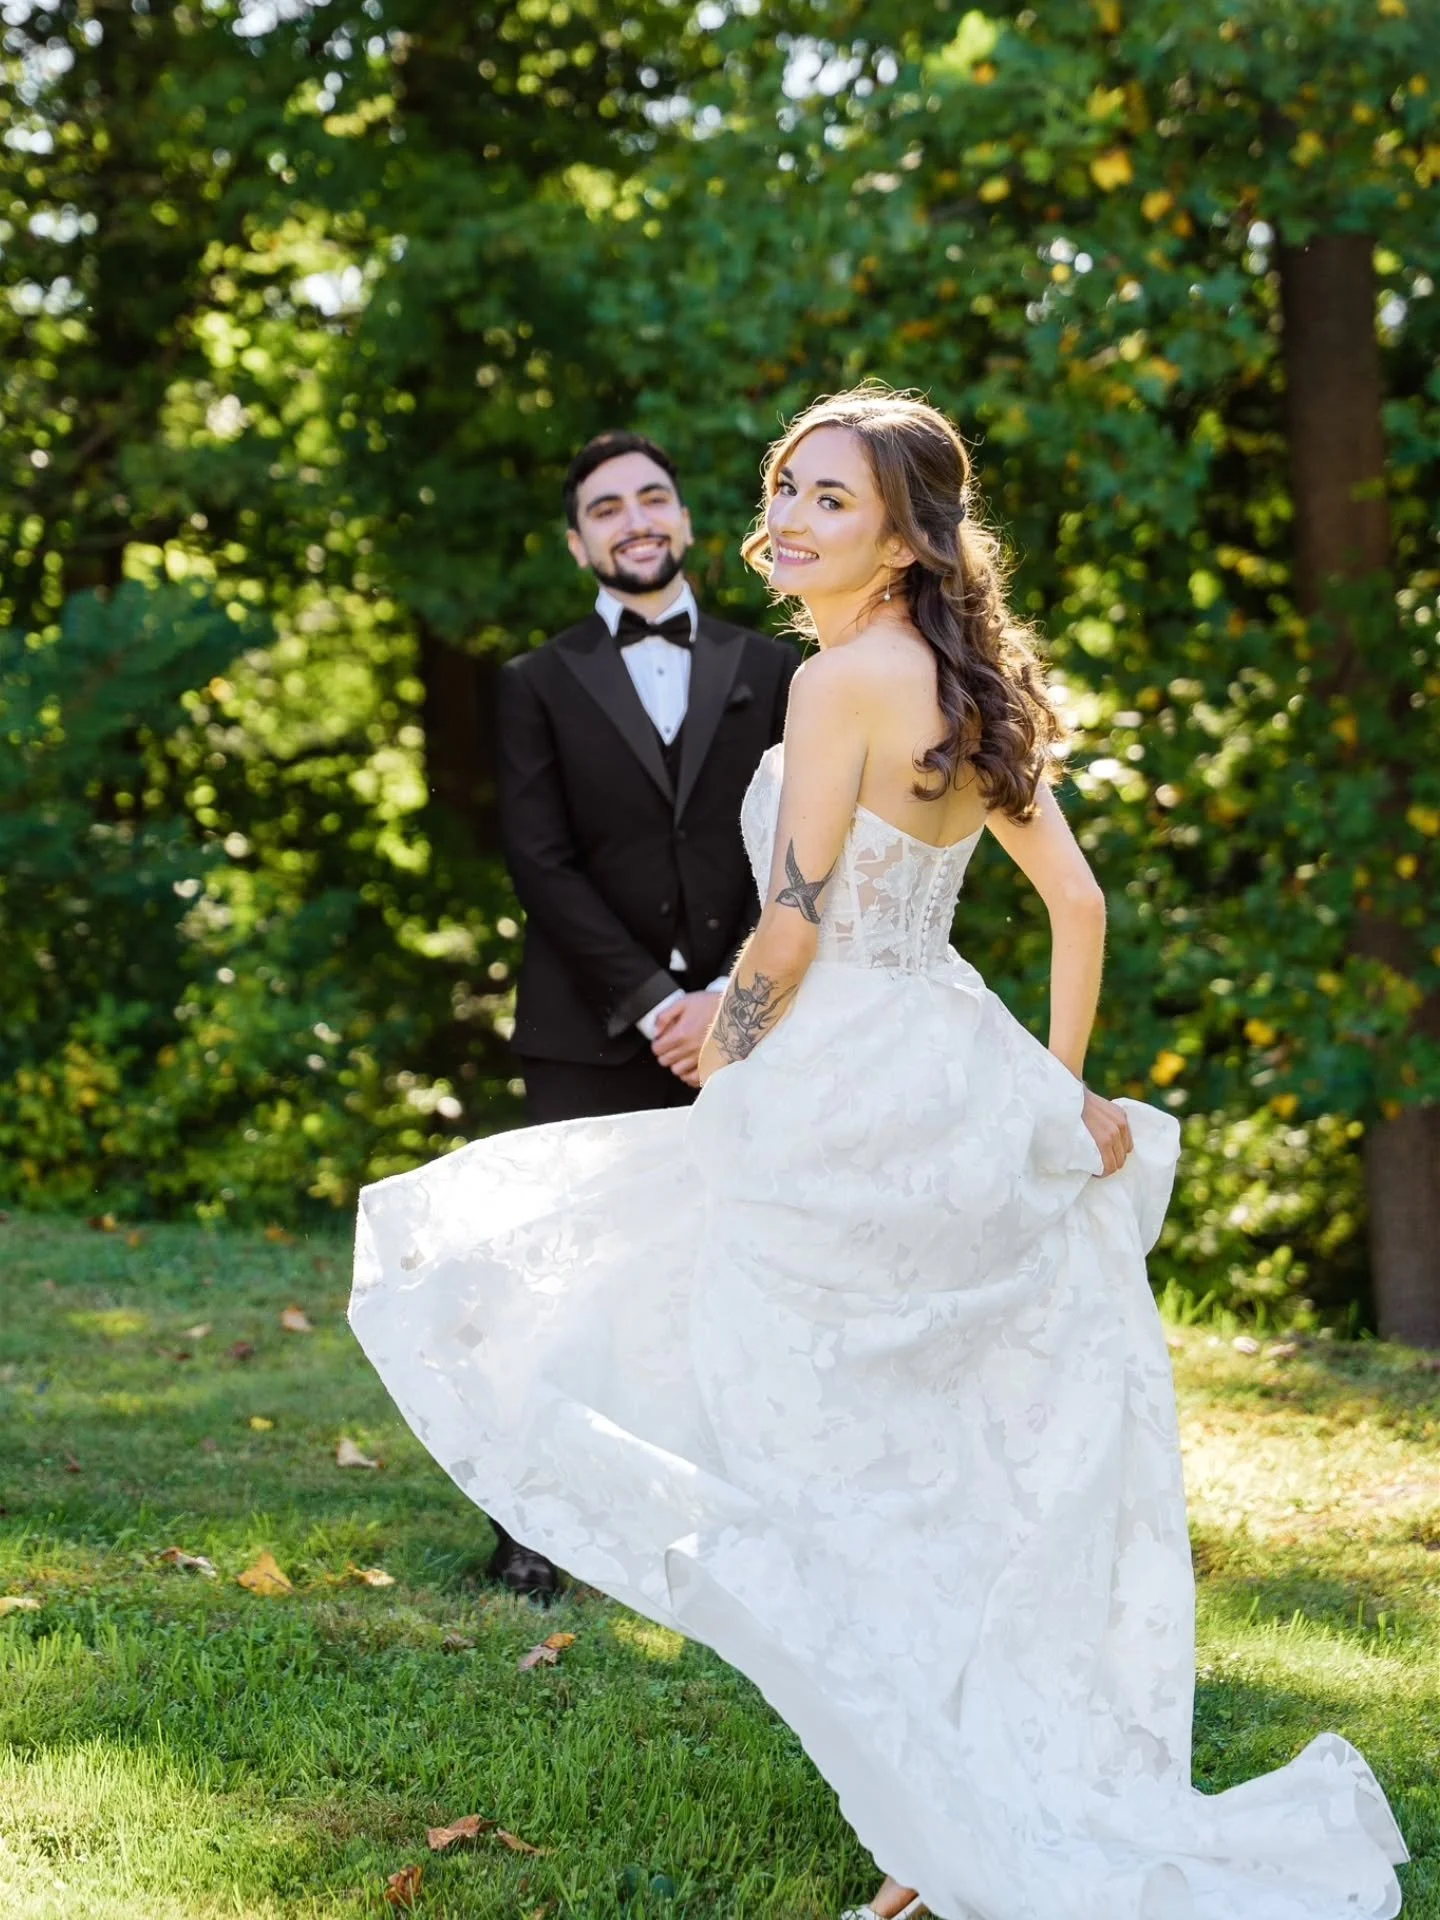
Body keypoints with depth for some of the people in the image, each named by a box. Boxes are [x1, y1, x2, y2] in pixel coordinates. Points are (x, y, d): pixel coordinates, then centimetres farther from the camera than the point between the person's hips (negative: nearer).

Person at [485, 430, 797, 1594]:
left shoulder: (770, 673, 12)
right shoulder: (541, 685, 9)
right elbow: (541, 864, -2)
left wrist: (736, 998, -9)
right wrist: (655, 1005, -12)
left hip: (742, 1030, 1)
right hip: (593, 1040, -1)